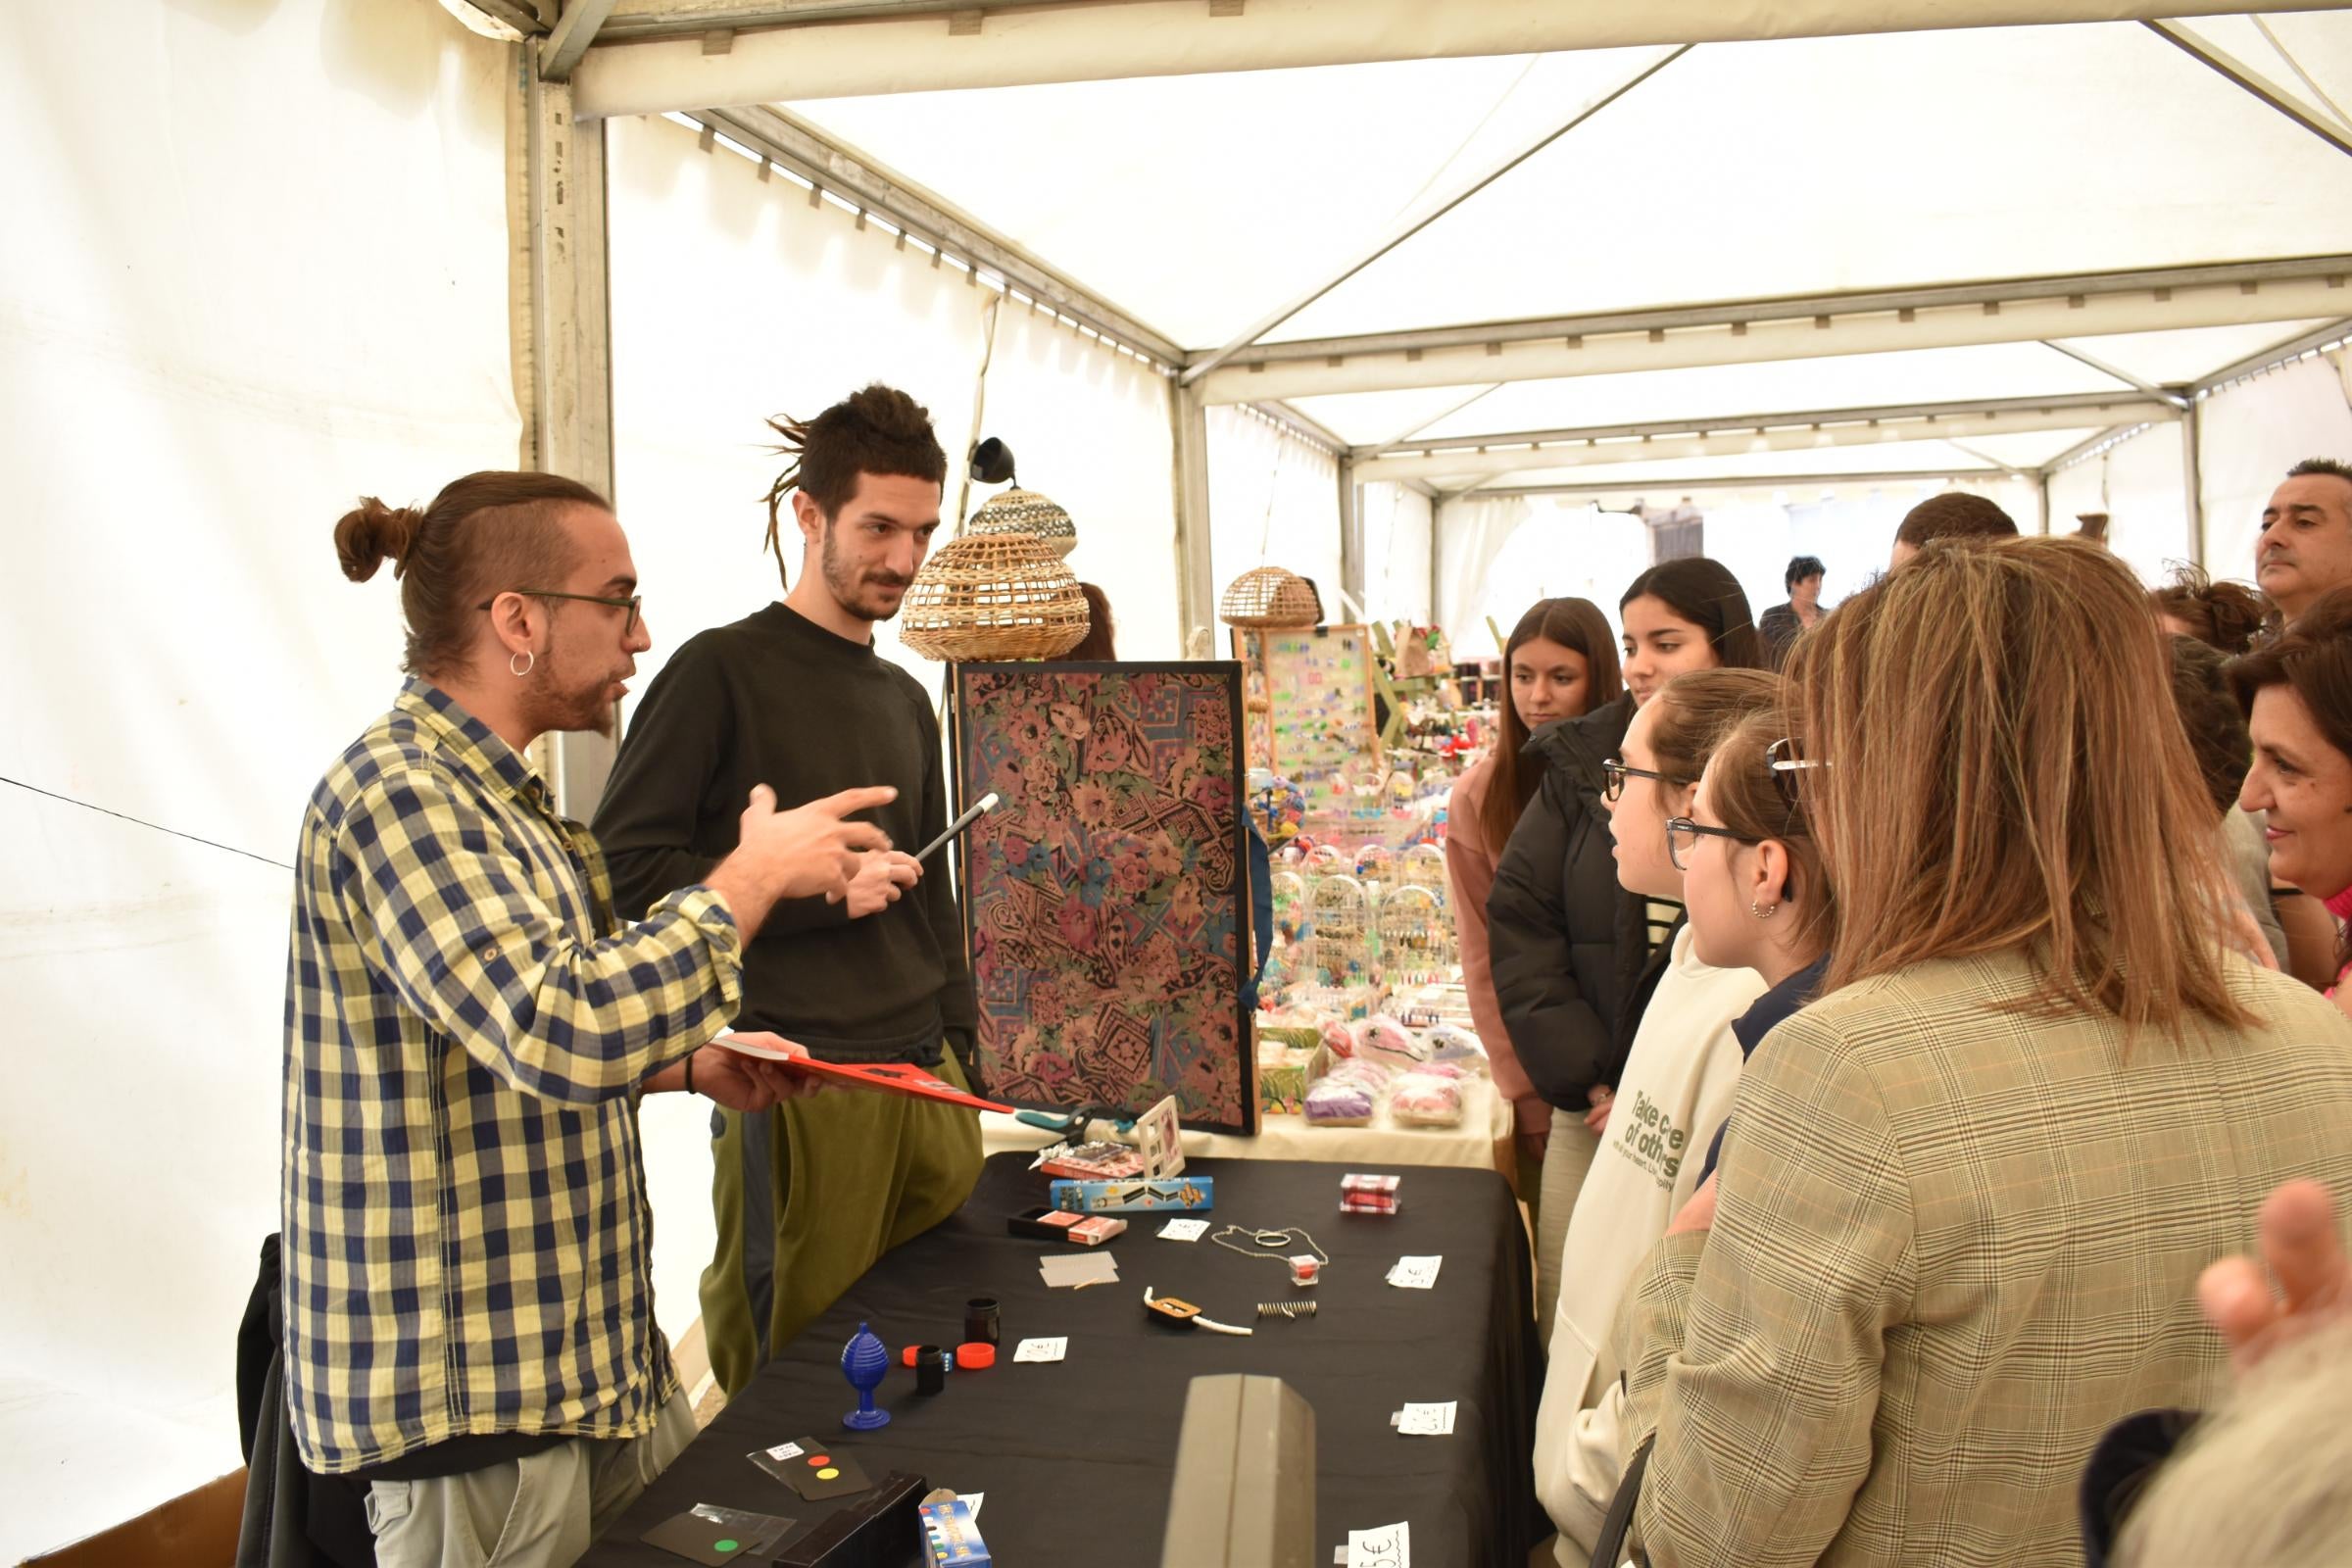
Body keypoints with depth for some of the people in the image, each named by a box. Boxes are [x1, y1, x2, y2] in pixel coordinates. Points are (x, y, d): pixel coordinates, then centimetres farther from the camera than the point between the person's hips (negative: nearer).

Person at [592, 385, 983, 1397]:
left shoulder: (906, 701, 16)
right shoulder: (723, 671, -5)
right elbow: (626, 871, -10)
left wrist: (958, 1053, 16)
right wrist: (813, 888, -14)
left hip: (927, 1081, 6)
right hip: (799, 1094, -6)